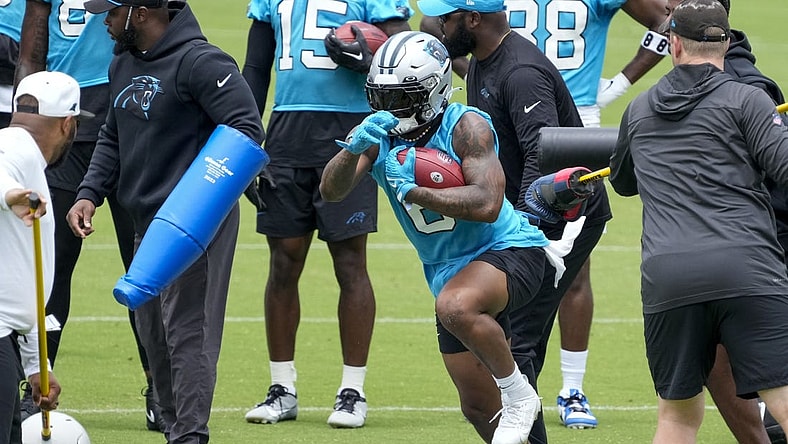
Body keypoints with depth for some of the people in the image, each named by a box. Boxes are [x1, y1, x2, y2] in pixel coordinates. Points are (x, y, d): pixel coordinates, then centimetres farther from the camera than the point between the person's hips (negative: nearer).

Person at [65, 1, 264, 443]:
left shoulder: (199, 62, -16)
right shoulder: (123, 65, 13)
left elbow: (246, 130, -20)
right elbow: (113, 139, 25)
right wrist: (89, 194, 9)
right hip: (149, 223, 10)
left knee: (187, 332, -12)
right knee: (153, 334, 13)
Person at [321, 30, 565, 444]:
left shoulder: (466, 126, -19)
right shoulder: (380, 136, -3)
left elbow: (487, 204, -31)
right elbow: (331, 190, -14)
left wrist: (412, 191, -29)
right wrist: (353, 148, -33)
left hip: (508, 250, -7)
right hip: (447, 270, 7)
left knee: (455, 306, -38)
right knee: (479, 408, 10)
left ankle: (519, 394, -17)